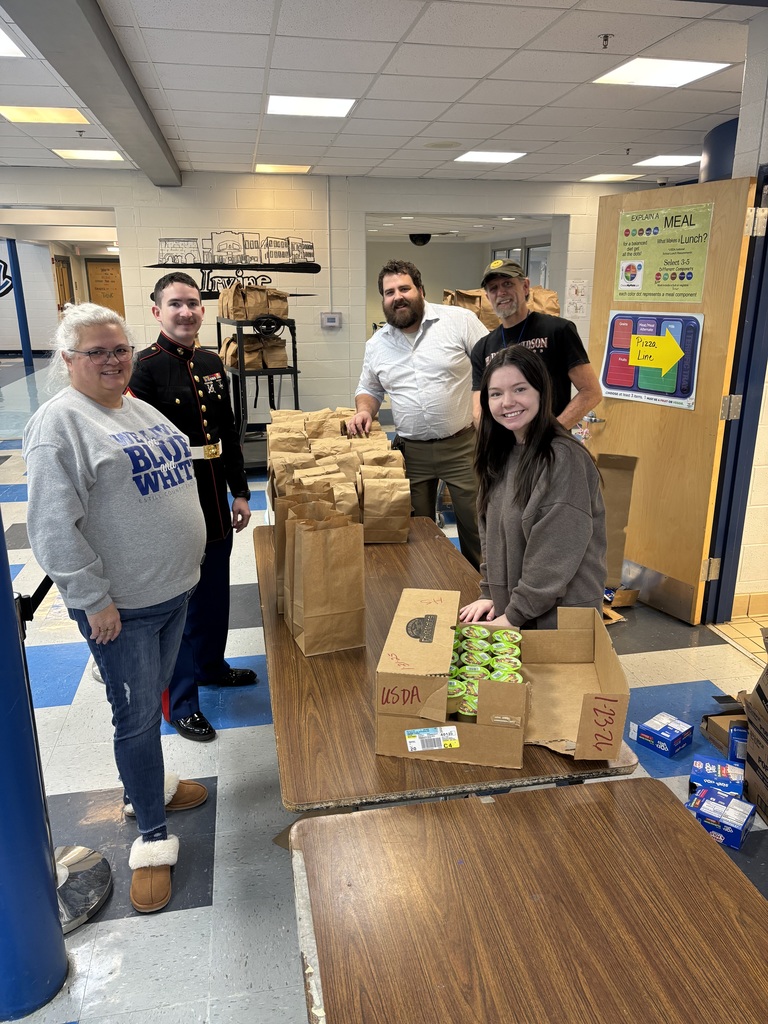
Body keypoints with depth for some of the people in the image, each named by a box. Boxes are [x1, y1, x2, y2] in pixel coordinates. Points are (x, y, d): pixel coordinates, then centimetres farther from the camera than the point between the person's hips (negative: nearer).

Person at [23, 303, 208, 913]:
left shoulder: (141, 411, 12)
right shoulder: (60, 423, -14)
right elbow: (54, 527, -19)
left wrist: (184, 566, 20)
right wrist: (93, 599, -19)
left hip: (173, 588, 8)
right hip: (120, 606, -8)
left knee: (151, 702, 21)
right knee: (137, 715, 3)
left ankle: (145, 786, 42)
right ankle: (152, 838, 18)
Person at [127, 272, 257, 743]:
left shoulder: (212, 364, 8)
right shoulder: (146, 368, -14)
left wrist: (240, 492, 14)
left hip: (215, 503, 7)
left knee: (216, 592, 21)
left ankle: (211, 665, 45)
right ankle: (180, 703, 23)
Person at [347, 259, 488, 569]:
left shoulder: (459, 320, -6)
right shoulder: (377, 344, 7)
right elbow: (368, 389, 19)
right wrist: (364, 410, -3)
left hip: (462, 445, -3)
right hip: (411, 451, 4)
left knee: (475, 524, 5)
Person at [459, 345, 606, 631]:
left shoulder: (564, 458, -19)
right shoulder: (500, 453, 4)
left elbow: (557, 551, -21)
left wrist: (515, 614, -18)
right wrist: (490, 593, 2)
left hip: (560, 616, -7)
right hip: (508, 608, 7)